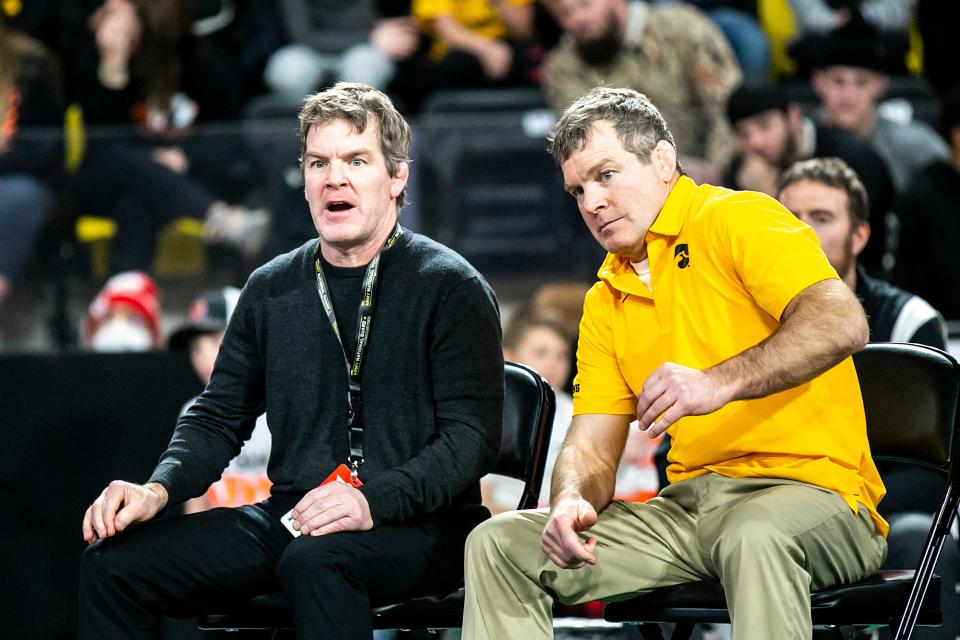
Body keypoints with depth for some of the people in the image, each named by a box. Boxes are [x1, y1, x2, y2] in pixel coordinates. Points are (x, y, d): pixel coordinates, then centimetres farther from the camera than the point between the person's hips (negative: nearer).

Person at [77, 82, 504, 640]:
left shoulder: (451, 288, -3)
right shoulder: (272, 290, 14)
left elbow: (472, 436, -11)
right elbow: (220, 417, 19)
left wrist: (373, 501, -25)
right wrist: (160, 489, -1)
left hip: (417, 527, -6)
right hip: (293, 516, 6)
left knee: (315, 562, -40)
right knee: (113, 561, -12)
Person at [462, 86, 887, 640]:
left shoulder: (738, 220, -3)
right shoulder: (605, 304, 20)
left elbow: (843, 323, -20)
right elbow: (591, 448, 14)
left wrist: (719, 382, -34)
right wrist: (571, 503, -11)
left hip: (812, 494, -7)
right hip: (687, 505, 7)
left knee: (754, 537, -42)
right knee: (498, 545, -5)